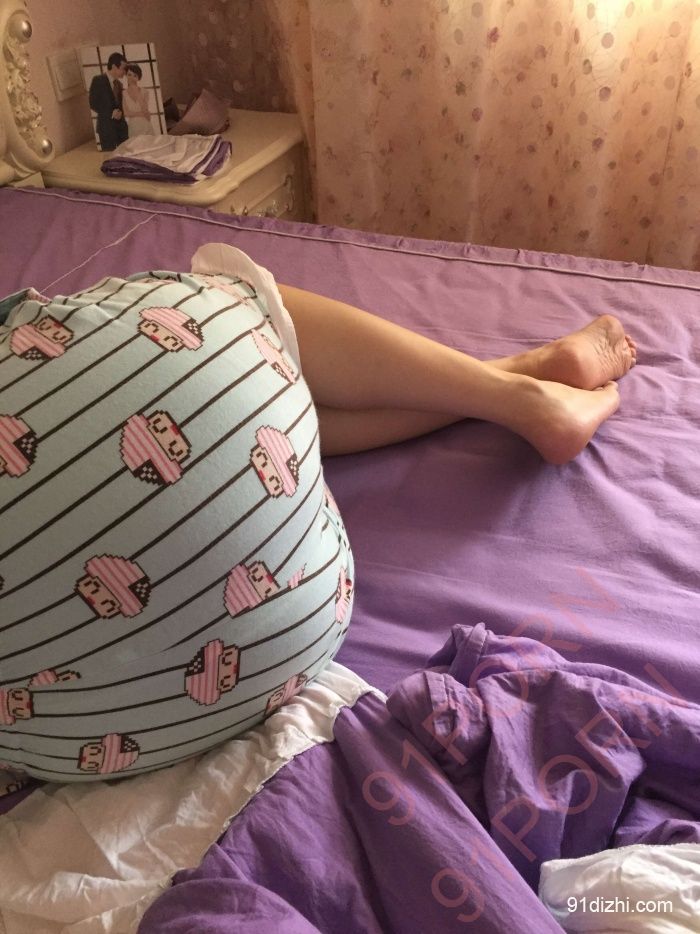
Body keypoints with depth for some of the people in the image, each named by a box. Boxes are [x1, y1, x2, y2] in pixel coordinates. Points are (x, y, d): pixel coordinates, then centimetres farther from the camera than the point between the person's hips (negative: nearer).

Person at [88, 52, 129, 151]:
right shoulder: (98, 80, -3)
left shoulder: (118, 84, 15)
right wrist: (111, 114, -13)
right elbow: (93, 104, -7)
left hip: (121, 125, 6)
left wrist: (120, 112, -2)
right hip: (106, 126, -6)